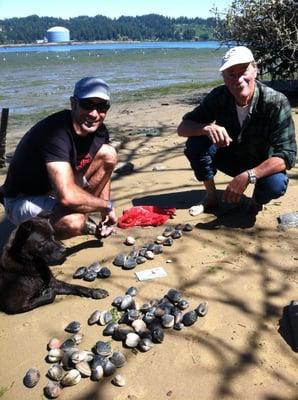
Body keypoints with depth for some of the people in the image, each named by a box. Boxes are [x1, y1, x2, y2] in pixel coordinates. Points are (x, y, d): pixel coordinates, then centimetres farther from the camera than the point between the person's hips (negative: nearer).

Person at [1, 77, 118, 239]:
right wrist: (107, 206, -23)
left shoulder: (98, 130, -7)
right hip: (23, 201, -8)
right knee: (74, 221, -38)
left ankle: (82, 219, 6)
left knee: (108, 153, -4)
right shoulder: (56, 132, -32)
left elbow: (102, 169, 10)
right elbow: (68, 196, -41)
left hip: (55, 191, 8)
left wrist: (106, 214, 1)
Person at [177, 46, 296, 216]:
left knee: (276, 184, -36)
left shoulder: (276, 102, -26)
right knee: (196, 142, -22)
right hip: (231, 157, 3)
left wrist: (248, 176, -43)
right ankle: (211, 197, -2)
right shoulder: (218, 97, -16)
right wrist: (207, 128, -38)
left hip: (262, 166, -2)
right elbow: (183, 128, -15)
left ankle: (257, 200, 2)